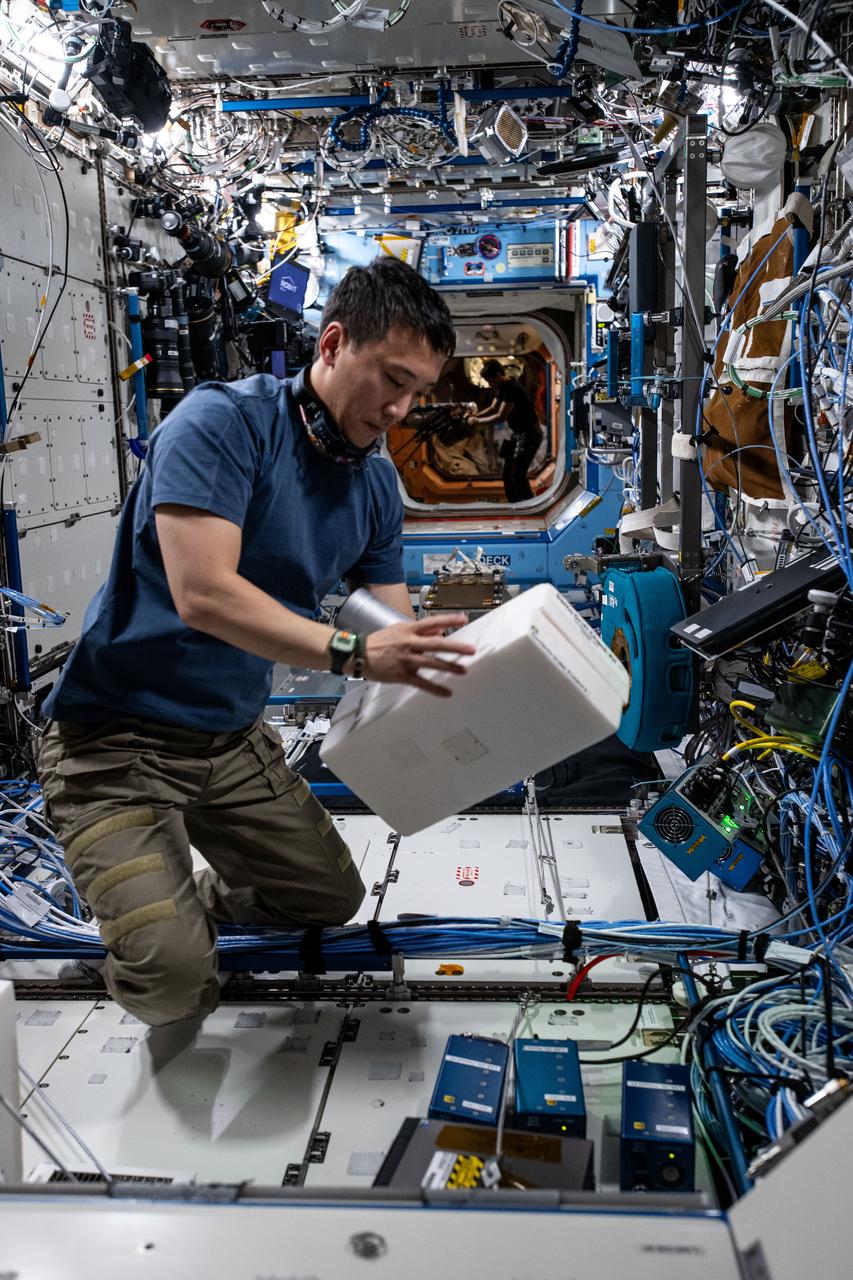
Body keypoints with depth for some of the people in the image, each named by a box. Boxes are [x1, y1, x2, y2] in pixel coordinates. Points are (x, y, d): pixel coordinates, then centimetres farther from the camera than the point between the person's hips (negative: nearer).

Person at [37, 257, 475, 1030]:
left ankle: (193, 900, 38)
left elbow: (399, 640, 2)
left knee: (334, 898, 16)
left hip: (236, 737, 7)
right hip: (117, 736, -7)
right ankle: (143, 907, 17)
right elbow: (204, 595, -32)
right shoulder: (223, 422, -21)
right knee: (173, 980, -17)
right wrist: (353, 654, -38)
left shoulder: (376, 487, 1)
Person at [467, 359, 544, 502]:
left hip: (529, 433, -10)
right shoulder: (500, 388, 7)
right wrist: (475, 415, 2)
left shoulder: (512, 388, -23)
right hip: (517, 433, 10)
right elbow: (493, 408, 19)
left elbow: (501, 417, -25)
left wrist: (478, 421, -16)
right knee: (507, 473, 11)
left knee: (517, 474, -14)